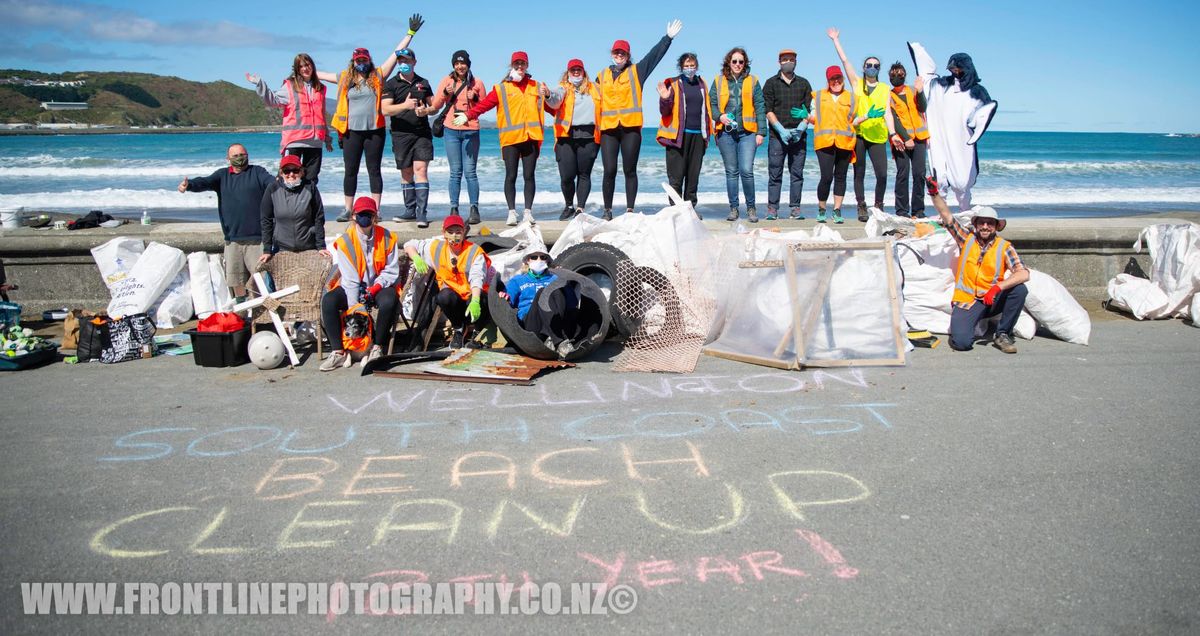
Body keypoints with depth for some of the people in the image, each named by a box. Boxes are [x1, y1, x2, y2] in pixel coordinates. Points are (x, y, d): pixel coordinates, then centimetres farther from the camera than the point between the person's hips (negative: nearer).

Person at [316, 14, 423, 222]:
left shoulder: (378, 76, 4)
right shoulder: (345, 78, 10)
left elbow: (396, 54, 4)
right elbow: (319, 74, 24)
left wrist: (410, 33, 3)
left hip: (374, 130, -2)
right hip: (352, 131, 2)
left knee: (374, 170, 3)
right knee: (350, 171, 6)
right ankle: (348, 209, 13)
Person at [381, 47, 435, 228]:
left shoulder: (423, 83, 13)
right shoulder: (391, 84, 4)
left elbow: (434, 106, 16)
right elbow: (384, 110, -8)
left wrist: (426, 110, -8)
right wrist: (405, 105, -23)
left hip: (422, 133, 0)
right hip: (401, 134, 0)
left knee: (420, 169, -11)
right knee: (406, 173, 8)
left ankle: (422, 213, -13)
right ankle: (410, 211, 20)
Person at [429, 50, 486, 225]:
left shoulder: (476, 83, 6)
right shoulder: (446, 81, 8)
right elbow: (434, 106, 8)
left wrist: (475, 98, -8)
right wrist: (445, 93, -8)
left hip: (471, 131, -1)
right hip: (451, 131, 1)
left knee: (470, 172, -5)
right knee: (455, 172, 2)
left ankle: (474, 209, -3)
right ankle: (454, 209, 5)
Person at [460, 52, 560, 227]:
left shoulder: (537, 87, 16)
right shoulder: (501, 89, 9)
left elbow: (553, 107, 16)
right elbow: (484, 104, 2)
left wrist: (548, 96, -4)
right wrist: (467, 116, -8)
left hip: (531, 137, 1)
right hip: (510, 138, -1)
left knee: (529, 175, 1)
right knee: (511, 176, -3)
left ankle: (528, 211, 6)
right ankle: (512, 212, 1)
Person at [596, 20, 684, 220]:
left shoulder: (636, 71, 9)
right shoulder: (602, 76, 14)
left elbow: (655, 55, 3)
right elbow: (596, 103, 17)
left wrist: (668, 38, -6)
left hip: (631, 128, -1)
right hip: (608, 129, 1)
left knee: (630, 171, 3)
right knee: (609, 171, -3)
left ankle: (630, 210, 8)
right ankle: (607, 210, 7)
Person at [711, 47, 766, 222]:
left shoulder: (752, 81, 8)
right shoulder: (719, 81, 10)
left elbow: (760, 108, 5)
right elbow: (711, 104, 10)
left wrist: (760, 132, -2)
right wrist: (720, 116, -11)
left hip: (747, 132, -1)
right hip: (726, 132, 2)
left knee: (746, 170, -11)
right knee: (731, 172, 6)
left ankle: (751, 208, 4)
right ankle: (733, 209, 15)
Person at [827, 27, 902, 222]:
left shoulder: (885, 89, 12)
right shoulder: (857, 83, 11)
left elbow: (887, 112, 3)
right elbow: (844, 60, 8)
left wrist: (893, 133, -10)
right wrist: (835, 40, 7)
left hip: (877, 136, 0)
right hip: (858, 134, 0)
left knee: (882, 174, -7)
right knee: (859, 173, 2)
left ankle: (878, 207, 9)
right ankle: (862, 208, 10)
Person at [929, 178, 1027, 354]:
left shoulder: (1004, 247, -1)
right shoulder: (966, 238, 4)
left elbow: (1023, 273, -15)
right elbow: (946, 215, -2)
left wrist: (997, 287, -29)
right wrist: (934, 193, -18)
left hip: (992, 301, 1)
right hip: (966, 302, -1)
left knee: (1019, 290, -27)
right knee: (961, 343, -24)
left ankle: (1002, 335, -8)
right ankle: (962, 326, 16)